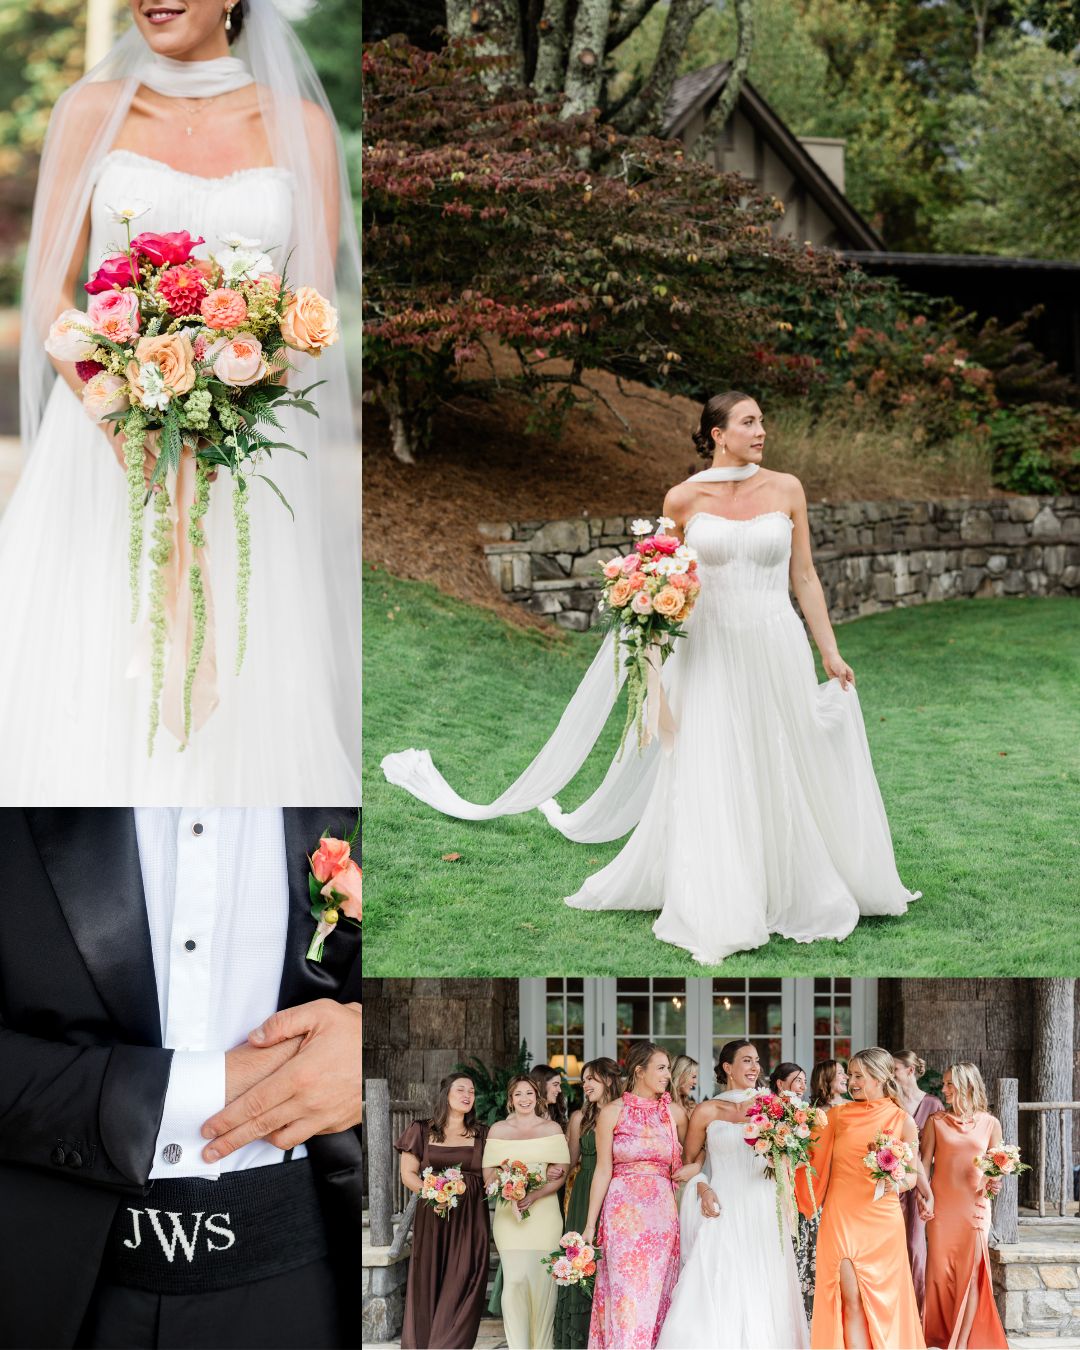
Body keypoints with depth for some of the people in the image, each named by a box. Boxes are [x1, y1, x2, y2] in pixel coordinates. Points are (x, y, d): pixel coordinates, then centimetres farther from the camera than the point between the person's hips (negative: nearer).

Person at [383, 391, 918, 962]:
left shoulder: (786, 490, 1)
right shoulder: (684, 498, -2)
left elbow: (804, 578, 6)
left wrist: (830, 651, 5)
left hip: (777, 652, 1)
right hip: (710, 657, -1)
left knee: (788, 778, 8)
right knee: (707, 784, 0)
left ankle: (801, 893, 26)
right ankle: (717, 913, 9)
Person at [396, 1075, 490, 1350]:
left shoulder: (481, 1135, 11)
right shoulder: (422, 1131, 7)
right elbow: (408, 1173, 4)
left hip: (471, 1220, 1)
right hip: (432, 1217, -1)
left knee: (462, 1286, -6)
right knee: (427, 1284, -1)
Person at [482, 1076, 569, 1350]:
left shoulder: (552, 1129, 6)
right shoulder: (498, 1130, 9)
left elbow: (561, 1174, 0)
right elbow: (488, 1174, 6)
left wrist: (534, 1196, -15)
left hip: (544, 1212, 0)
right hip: (509, 1214, 0)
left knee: (543, 1279, -2)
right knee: (514, 1279, -8)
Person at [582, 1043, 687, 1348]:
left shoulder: (675, 1113, 6)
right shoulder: (612, 1113, 0)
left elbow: (686, 1165, 14)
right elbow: (603, 1171, 0)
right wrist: (590, 1225, -2)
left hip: (662, 1213, 2)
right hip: (623, 1211, -2)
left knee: (657, 1295, 4)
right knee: (626, 1293, -5)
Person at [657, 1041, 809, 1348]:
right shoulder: (707, 1111, 3)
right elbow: (688, 1161, 11)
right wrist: (702, 1188, -6)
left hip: (763, 1211, 2)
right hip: (724, 1210, -2)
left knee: (762, 1294, -1)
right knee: (718, 1294, -9)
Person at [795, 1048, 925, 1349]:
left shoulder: (902, 1120, 2)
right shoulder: (837, 1115, 7)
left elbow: (913, 1175, 4)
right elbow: (817, 1158, 11)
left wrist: (895, 1183, -16)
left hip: (881, 1220, -1)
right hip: (841, 1218, 1)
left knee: (879, 1300, 4)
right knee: (852, 1300, -6)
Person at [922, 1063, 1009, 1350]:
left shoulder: (990, 1123, 5)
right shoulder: (936, 1121, 3)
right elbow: (924, 1164, 1)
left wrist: (993, 1183, -10)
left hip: (975, 1206, 0)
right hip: (940, 1206, 0)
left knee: (971, 1272, -2)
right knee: (940, 1270, 1)